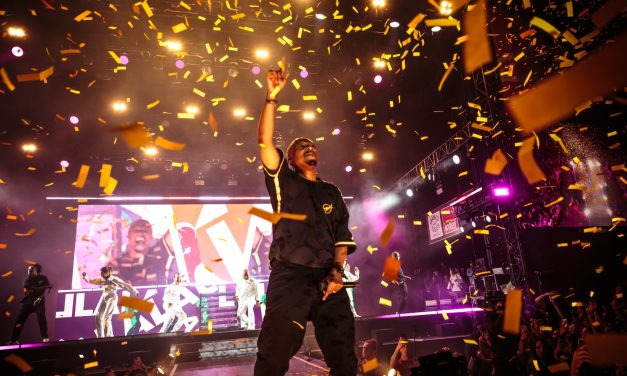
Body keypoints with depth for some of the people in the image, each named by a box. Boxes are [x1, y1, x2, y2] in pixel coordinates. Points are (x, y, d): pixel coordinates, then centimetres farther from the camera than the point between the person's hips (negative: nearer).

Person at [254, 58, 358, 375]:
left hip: (327, 277, 3)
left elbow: (343, 235, 14)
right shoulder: (283, 182, 14)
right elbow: (265, 142, 1)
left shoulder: (331, 193, 22)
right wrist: (272, 98, -4)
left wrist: (337, 271, -2)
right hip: (289, 275, -3)